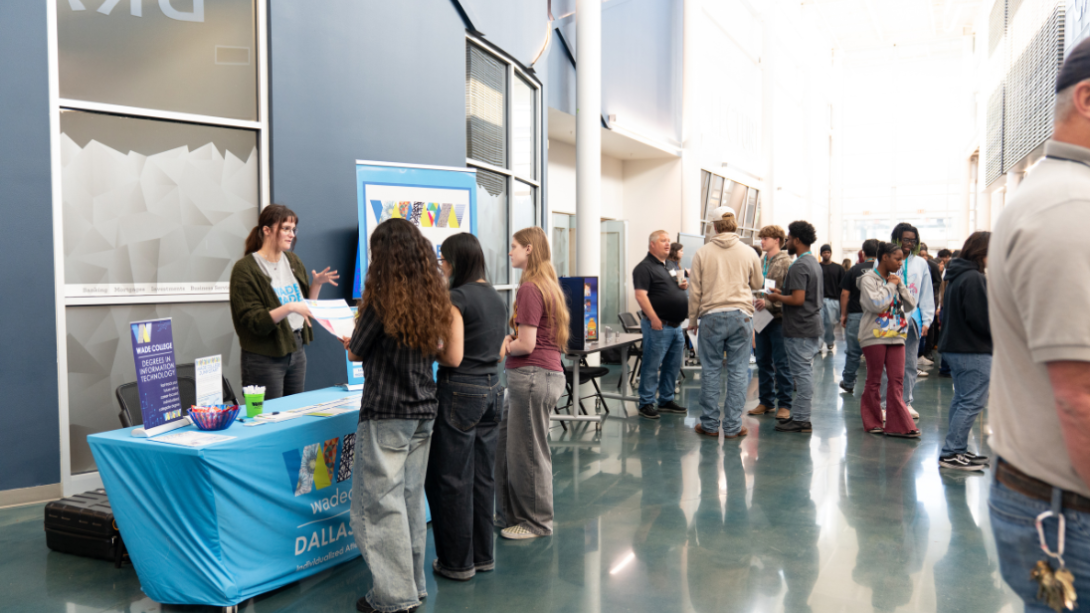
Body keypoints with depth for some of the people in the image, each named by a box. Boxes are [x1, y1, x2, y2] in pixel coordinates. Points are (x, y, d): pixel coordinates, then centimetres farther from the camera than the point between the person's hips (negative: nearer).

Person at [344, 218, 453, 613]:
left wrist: (349, 342, 20)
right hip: (424, 409, 6)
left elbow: (356, 353, -2)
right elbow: (451, 356, 6)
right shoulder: (435, 296, 4)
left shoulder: (381, 297, -13)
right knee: (412, 498, 15)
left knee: (382, 502, 3)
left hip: (386, 412, -6)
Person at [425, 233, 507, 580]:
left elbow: (453, 357, -19)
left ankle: (458, 562, 13)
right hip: (492, 388, 8)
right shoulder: (496, 298, 10)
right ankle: (482, 554, 25)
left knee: (450, 479, 4)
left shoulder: (456, 298, -15)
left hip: (461, 392, -8)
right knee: (482, 477, 15)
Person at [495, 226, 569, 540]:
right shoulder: (549, 285, 14)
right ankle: (512, 514, 28)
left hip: (531, 375, -10)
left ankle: (536, 522, 16)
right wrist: (512, 338, 7)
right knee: (506, 445, 17)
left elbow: (526, 344, -20)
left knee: (528, 452, 3)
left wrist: (506, 347, -1)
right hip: (550, 372, 10)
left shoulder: (529, 289, -16)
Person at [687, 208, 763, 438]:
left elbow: (695, 291, 2)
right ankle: (732, 426, 7)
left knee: (710, 370, 6)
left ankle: (709, 424, 11)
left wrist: (692, 320, 12)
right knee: (737, 371, 4)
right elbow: (757, 284, 17)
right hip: (741, 315, 1)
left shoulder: (702, 253, 0)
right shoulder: (749, 253, 3)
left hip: (711, 316, 0)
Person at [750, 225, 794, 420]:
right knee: (763, 362, 11)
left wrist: (769, 303, -24)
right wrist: (755, 302, 3)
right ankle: (766, 402, 21)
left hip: (778, 318, -7)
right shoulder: (761, 262, 13)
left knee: (781, 364, 0)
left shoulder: (786, 263, -8)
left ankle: (784, 404, 8)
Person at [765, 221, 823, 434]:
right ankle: (801, 415, 22)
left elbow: (798, 299, -24)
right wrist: (783, 293, 16)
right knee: (805, 372, 14)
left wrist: (777, 297, -9)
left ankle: (800, 420, 0)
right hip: (812, 326, 10)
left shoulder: (799, 266, -18)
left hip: (800, 330, -10)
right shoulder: (814, 262, 15)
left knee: (802, 373, -5)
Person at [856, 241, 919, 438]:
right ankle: (873, 423, 15)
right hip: (874, 336, -6)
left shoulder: (895, 279, 15)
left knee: (896, 381, 0)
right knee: (874, 380, 3)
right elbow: (876, 304, -20)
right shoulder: (868, 279, -5)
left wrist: (900, 286, -1)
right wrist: (891, 286, -9)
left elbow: (911, 304, 10)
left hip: (896, 335, 6)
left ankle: (897, 425, 2)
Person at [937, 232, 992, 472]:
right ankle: (950, 454, -7)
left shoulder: (957, 276, 14)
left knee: (961, 400, 16)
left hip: (954, 347, 10)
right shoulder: (974, 279, -17)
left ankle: (957, 450, 22)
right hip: (974, 351, -10)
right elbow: (982, 319, -20)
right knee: (972, 402, -7)